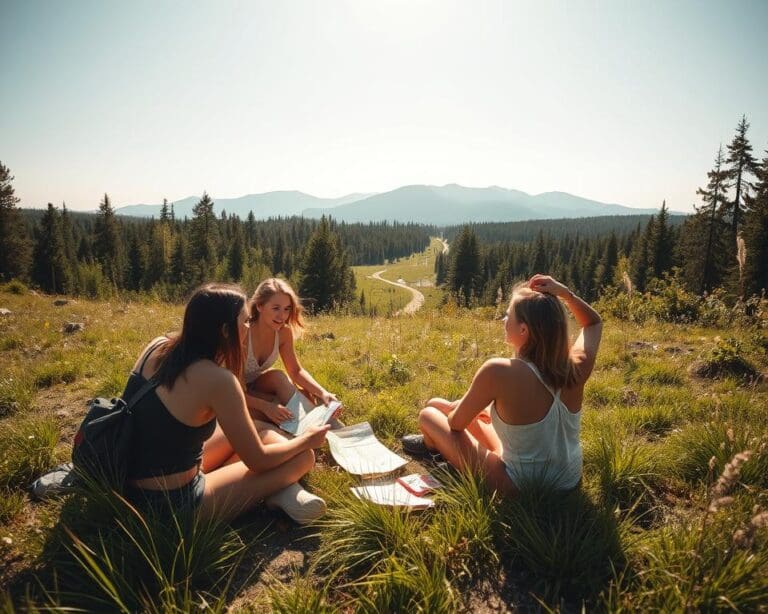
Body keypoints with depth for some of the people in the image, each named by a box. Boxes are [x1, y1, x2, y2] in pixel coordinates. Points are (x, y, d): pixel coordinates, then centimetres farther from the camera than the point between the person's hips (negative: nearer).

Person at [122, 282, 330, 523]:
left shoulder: (157, 347, -3)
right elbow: (258, 460, -13)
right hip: (170, 504, -8)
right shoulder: (217, 379, -24)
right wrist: (306, 440, 4)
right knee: (303, 456, -5)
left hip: (127, 483, 9)